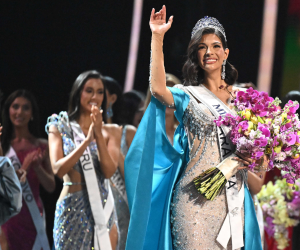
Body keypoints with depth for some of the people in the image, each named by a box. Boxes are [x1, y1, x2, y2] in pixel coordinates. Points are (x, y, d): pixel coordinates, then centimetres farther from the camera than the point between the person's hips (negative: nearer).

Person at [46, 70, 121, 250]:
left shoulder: (111, 131, 6)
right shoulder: (61, 127, 3)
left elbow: (109, 171, -6)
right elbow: (58, 169, -9)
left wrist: (99, 134, -14)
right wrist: (87, 140, -16)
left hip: (103, 207, 1)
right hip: (71, 207, -1)